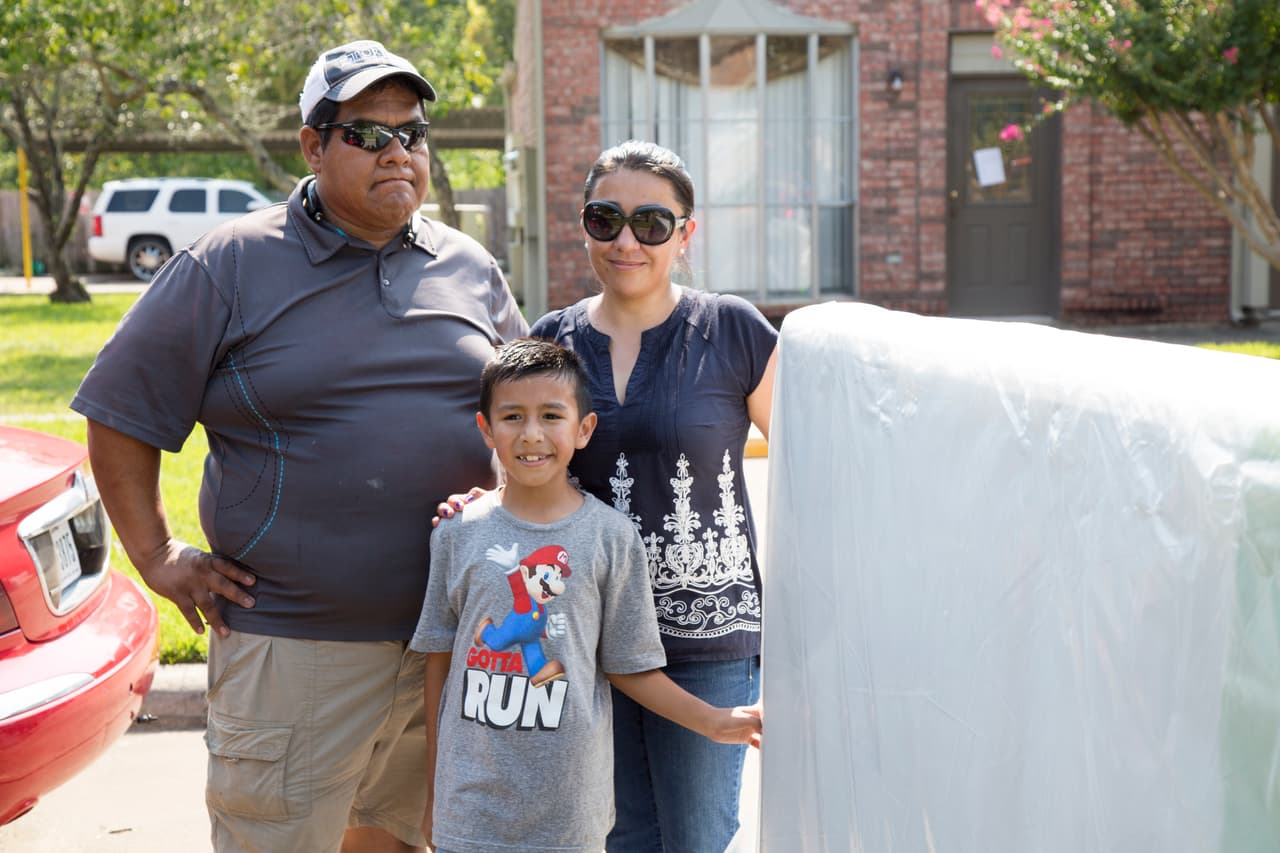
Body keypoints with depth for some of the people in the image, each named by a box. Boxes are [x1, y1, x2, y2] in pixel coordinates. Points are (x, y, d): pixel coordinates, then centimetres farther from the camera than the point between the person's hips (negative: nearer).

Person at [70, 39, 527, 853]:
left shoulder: (470, 267, 9)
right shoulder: (231, 266, -4)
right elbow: (119, 415, 0)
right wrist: (159, 558, -3)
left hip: (456, 635, 4)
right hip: (294, 646, -4)